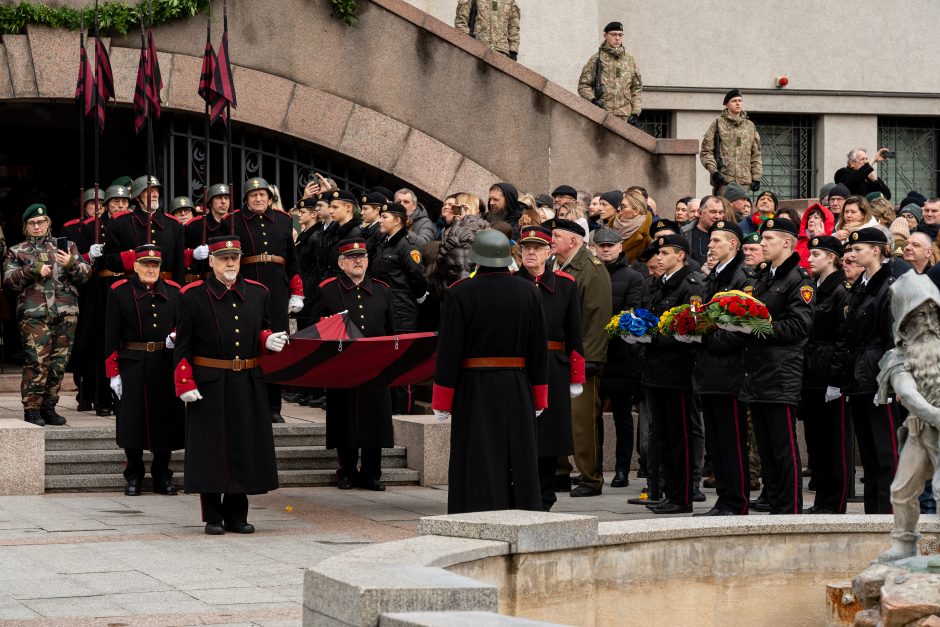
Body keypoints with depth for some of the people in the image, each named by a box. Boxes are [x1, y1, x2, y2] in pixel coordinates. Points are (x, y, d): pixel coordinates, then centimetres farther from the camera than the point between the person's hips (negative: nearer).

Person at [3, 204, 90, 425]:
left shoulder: (67, 246, 17)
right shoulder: (16, 252, 13)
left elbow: (85, 274, 9)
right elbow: (8, 280, -1)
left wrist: (71, 264, -11)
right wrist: (34, 270, -12)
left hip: (66, 313, 3)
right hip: (33, 314, -3)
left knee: (58, 362, 4)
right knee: (36, 362, -10)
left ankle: (49, 407, 13)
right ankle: (32, 410, -4)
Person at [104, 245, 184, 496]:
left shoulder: (174, 292, 8)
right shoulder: (120, 292, 0)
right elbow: (111, 336, -1)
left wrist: (176, 337, -8)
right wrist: (113, 372, -6)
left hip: (166, 365, 2)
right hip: (133, 366, -2)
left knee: (165, 419, 5)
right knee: (133, 421, 0)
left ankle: (162, 476, 17)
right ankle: (134, 477, 13)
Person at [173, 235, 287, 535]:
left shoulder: (258, 293, 9)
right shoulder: (192, 296, -2)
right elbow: (183, 346, -2)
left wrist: (269, 341, -4)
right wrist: (185, 384, -9)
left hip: (249, 385, 3)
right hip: (209, 386, -3)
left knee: (244, 448, 5)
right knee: (210, 449, 0)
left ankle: (236, 515, 16)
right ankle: (213, 517, 9)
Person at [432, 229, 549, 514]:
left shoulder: (459, 293, -9)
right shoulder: (529, 292, 2)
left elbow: (449, 350, -9)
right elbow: (540, 348, 5)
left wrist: (441, 402, -2)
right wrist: (538, 399, 13)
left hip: (474, 391, -3)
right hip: (518, 391, 3)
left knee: (477, 468, -1)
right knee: (519, 460, 11)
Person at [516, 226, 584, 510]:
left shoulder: (565, 285, 8)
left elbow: (574, 335, 10)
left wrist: (576, 378, 8)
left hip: (553, 372, 2)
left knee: (549, 440, 5)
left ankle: (544, 502, 14)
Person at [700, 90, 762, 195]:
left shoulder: (750, 126, 16)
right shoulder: (718, 124, 4)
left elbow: (756, 154, 18)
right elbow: (706, 152, 1)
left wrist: (756, 177, 10)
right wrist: (714, 171, -11)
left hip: (744, 181, 3)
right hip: (723, 180, -3)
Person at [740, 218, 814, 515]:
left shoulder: (799, 279, -7)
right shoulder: (763, 277, 21)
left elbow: (798, 325, -16)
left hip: (782, 376, -9)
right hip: (757, 374, 9)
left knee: (784, 449, -6)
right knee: (766, 449, 11)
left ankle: (791, 511, -3)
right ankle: (774, 507, 16)